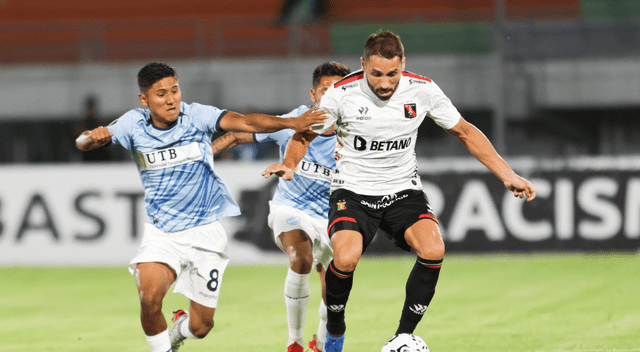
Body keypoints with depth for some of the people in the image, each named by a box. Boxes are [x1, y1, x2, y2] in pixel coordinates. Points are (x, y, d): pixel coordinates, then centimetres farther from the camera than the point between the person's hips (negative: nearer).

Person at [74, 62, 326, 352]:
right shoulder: (134, 124, -4)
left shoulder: (197, 116, -9)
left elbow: (246, 122, -21)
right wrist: (93, 136, -29)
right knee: (149, 298, -28)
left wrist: (290, 123, -37)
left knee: (201, 326, 4)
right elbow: (82, 144, -5)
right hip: (161, 231, 0)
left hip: (205, 229, 0)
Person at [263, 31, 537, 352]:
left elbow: (465, 132, 6)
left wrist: (507, 175, 2)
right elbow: (304, 135, 2)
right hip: (353, 192, -2)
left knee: (433, 250, -26)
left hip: (403, 191, 2)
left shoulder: (422, 90, -8)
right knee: (346, 259, -29)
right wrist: (288, 164, -20)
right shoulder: (341, 94, -13)